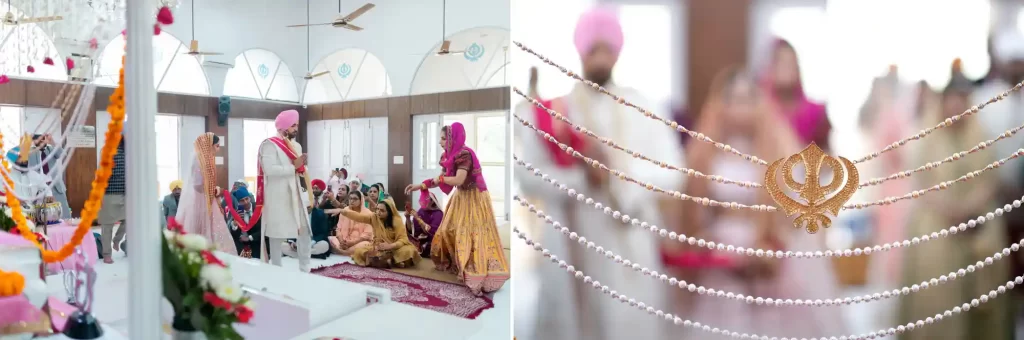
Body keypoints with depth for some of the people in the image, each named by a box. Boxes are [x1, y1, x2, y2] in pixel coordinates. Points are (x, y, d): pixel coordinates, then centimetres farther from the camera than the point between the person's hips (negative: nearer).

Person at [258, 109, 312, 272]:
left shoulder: (296, 146, 15)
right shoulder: (270, 145, -10)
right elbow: (269, 169, -22)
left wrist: (301, 168, -1)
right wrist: (293, 167, -17)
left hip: (295, 195, 8)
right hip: (278, 197, -7)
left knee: (305, 230, 7)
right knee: (277, 234, 1)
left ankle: (305, 269, 16)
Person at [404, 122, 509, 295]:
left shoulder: (464, 154, -24)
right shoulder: (449, 156, 4)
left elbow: (458, 180, -31)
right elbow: (440, 179, 9)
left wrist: (439, 179, -15)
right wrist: (419, 186, 2)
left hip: (473, 198, -9)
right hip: (461, 197, 9)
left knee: (473, 235, -11)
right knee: (448, 230, 15)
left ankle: (480, 272, -7)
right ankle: (453, 263, 31)